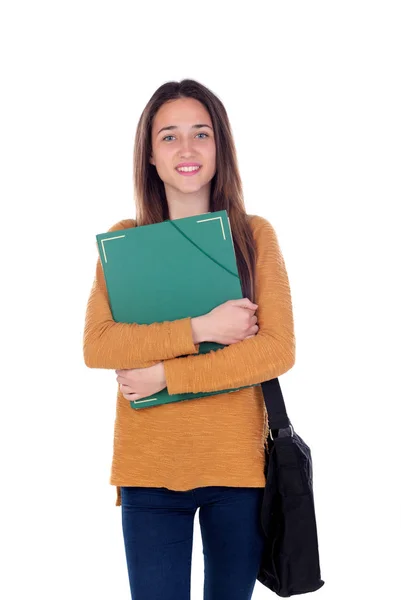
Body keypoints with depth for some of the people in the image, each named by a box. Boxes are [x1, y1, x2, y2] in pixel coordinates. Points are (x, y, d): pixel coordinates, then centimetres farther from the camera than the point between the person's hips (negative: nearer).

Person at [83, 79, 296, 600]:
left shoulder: (255, 235, 0)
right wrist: (200, 330, -18)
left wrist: (165, 373, -13)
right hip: (150, 465, 0)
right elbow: (96, 347, -9)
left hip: (239, 462, 0)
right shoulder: (124, 240, 2)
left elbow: (279, 351, -9)